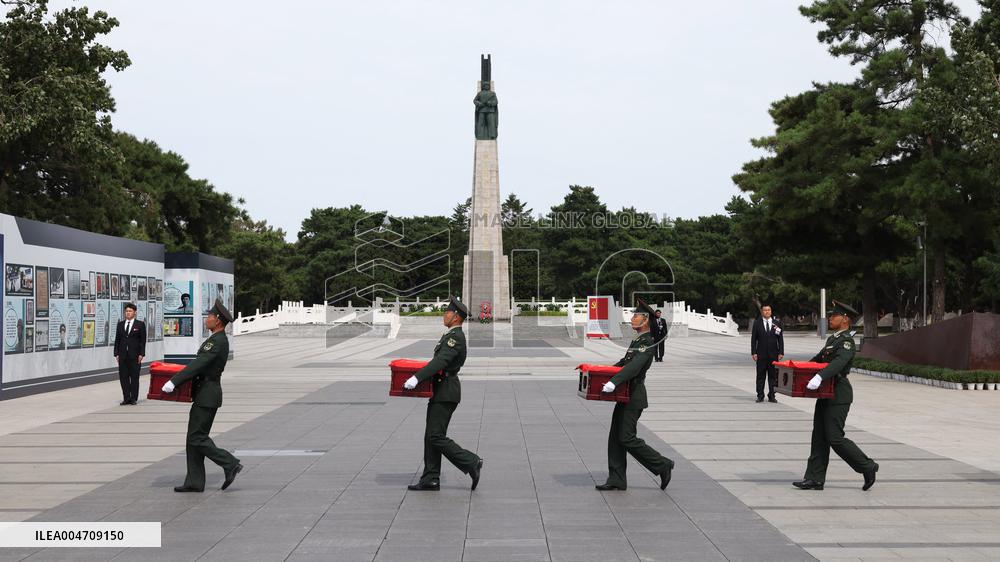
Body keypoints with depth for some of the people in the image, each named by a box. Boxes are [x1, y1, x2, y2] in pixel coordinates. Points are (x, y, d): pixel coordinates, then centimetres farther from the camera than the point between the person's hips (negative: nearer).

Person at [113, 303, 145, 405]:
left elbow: (143, 340, -2)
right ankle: (126, 398, 7)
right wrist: (116, 353, 3)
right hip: (122, 355, 3)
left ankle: (133, 398, 7)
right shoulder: (120, 324, 11)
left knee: (134, 377, 1)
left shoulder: (140, 324, 1)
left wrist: (141, 354, -9)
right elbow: (117, 340, 11)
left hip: (135, 355, -3)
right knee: (123, 377, 2)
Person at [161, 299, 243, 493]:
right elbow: (201, 364, 23)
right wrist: (177, 378, 21)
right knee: (195, 437, 10)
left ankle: (230, 464, -2)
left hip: (207, 396, -10)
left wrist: (174, 382, -28)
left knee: (197, 438, -7)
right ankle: (194, 482, 12)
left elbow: (198, 364, -26)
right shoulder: (219, 340, 15)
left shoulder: (217, 342, -18)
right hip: (206, 395, 10)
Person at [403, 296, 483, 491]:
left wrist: (417, 378, -34)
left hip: (445, 394, -10)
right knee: (431, 437, 9)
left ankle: (472, 463, -4)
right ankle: (430, 480, 11)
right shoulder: (452, 335, 16)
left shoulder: (456, 337, -17)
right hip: (440, 392, 10)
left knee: (436, 437, -10)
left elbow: (441, 361, -28)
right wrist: (418, 375, 24)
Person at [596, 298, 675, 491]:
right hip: (626, 396, 10)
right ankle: (616, 480, 12)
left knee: (627, 439, -8)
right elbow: (625, 362, 27)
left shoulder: (646, 343, -16)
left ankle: (663, 465, 3)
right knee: (615, 438, 8)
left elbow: (634, 367, -30)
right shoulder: (637, 340, 15)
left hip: (634, 397, -10)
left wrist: (613, 382, -40)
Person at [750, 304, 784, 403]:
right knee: (760, 376, 3)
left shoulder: (776, 324, 7)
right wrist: (753, 353, -5)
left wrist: (781, 352, -1)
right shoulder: (757, 323, 4)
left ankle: (771, 396, 9)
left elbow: (780, 339, 7)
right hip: (761, 354, -1)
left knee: (773, 376, 3)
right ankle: (760, 396, 8)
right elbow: (753, 338, 2)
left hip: (773, 354, 1)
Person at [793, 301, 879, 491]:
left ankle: (867, 467, 8)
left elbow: (839, 362, -31)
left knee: (835, 438, -8)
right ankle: (815, 479, 9)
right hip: (826, 395, 10)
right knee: (819, 437, 7)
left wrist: (819, 377, -45)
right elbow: (818, 358, 29)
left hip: (838, 396, -9)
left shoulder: (847, 341, -14)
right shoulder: (832, 339, 16)